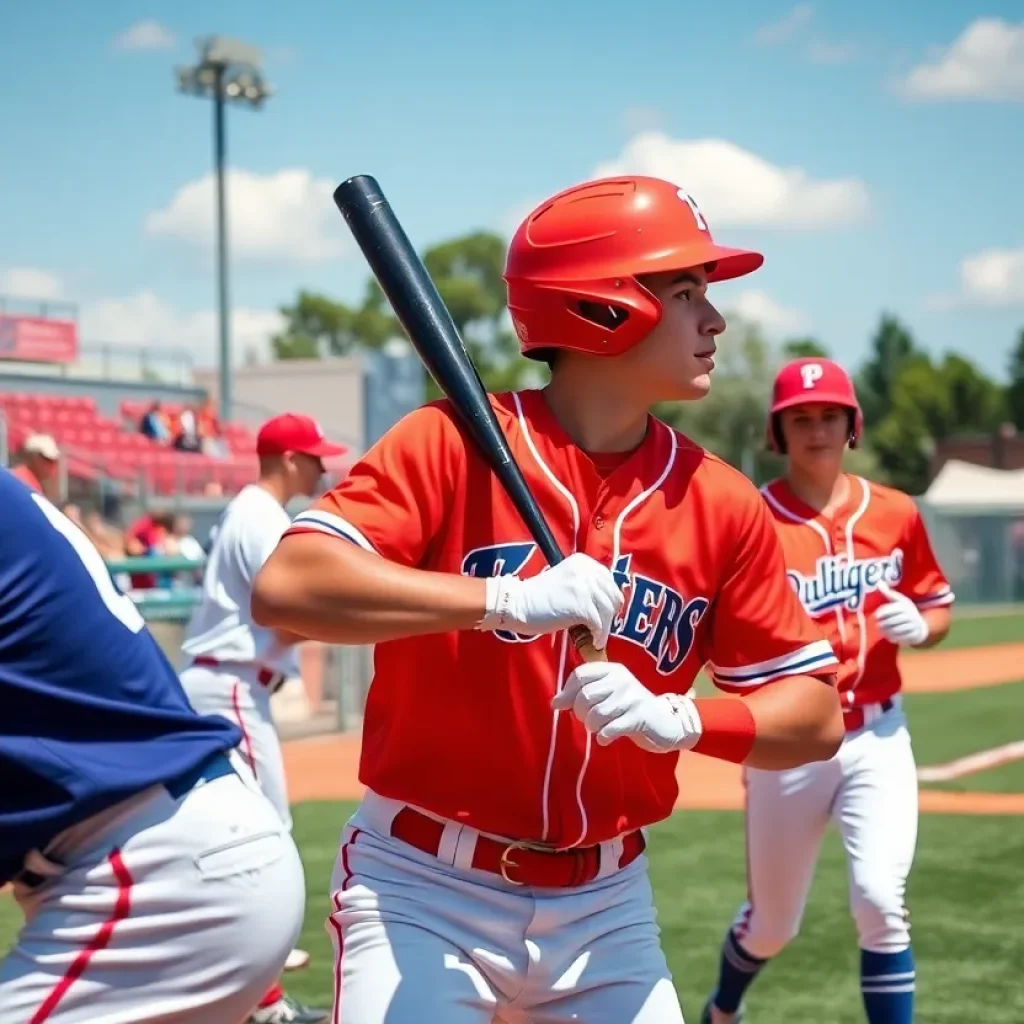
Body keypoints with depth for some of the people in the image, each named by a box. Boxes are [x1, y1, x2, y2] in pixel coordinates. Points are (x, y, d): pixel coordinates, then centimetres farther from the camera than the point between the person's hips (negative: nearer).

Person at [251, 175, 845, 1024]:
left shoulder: (722, 504, 0)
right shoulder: (453, 444, -12)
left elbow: (816, 716, 0)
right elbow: (285, 588, -24)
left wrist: (676, 720, -19)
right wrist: (506, 598, -33)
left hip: (605, 908, 4)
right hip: (424, 890, -4)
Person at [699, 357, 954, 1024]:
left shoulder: (896, 514, 2)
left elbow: (938, 609, 14)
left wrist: (920, 627, -9)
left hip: (876, 738, 2)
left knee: (881, 901, -16)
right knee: (773, 923, 14)